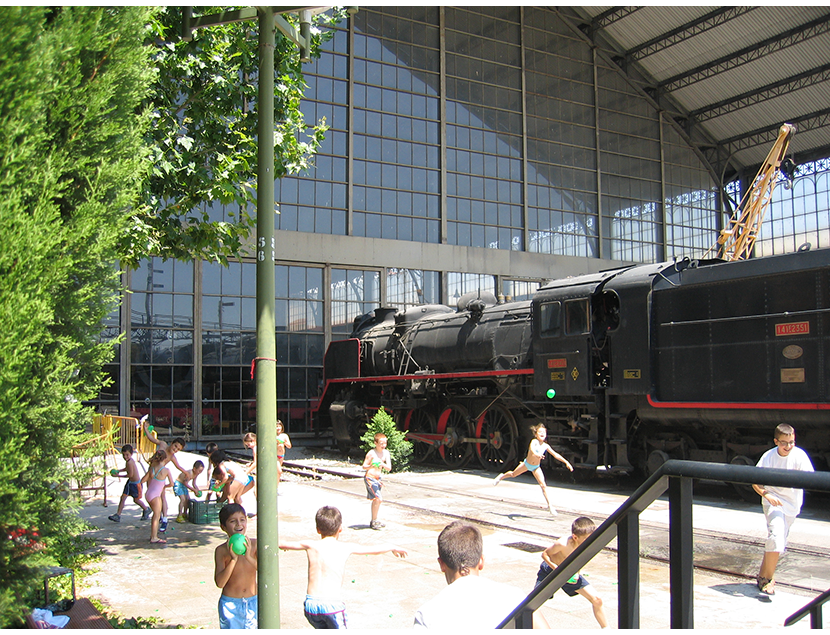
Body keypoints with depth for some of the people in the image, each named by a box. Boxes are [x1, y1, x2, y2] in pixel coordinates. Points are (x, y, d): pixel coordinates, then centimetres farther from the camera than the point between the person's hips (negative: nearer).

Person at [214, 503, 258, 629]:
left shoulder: (254, 544, -6)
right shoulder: (221, 550, -10)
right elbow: (219, 583, -16)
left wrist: (249, 557, -29)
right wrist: (233, 559, -27)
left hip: (253, 602, 2)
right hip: (230, 604, -1)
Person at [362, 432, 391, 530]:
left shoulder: (386, 453, 1)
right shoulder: (371, 453, -15)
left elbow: (389, 468, -1)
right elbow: (364, 467, -13)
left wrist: (383, 464, -21)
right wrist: (371, 466, -32)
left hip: (378, 478, 7)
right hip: (370, 478, -7)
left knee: (376, 500, 14)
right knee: (378, 499, -14)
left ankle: (374, 521, 26)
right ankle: (374, 522, -4)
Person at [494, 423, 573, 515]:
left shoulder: (546, 446, -11)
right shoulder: (534, 441, -24)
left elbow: (556, 455, -5)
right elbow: (532, 448, -47)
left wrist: (566, 462, -9)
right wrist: (536, 454, -69)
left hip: (536, 467, 2)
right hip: (527, 464, -2)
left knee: (543, 485, -8)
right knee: (513, 474, 18)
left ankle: (550, 505, -3)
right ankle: (502, 477, 51)